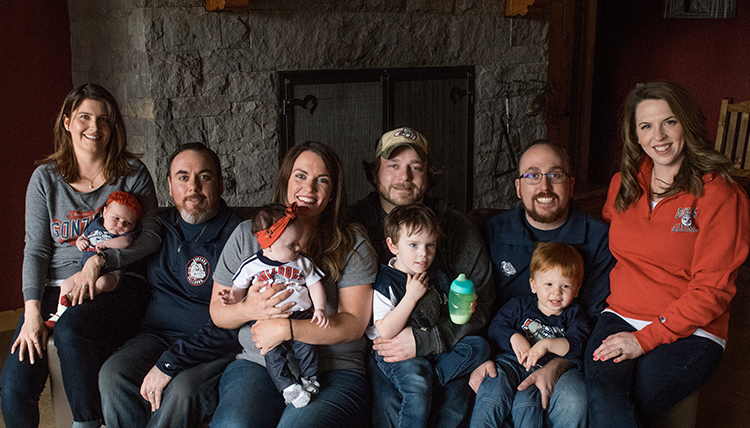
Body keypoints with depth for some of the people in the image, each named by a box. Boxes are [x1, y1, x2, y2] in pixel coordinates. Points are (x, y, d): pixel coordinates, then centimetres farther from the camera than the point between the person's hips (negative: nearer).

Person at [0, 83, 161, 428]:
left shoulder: (132, 173, 4)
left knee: (69, 329, -36)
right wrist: (32, 311, -8)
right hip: (56, 287, 3)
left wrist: (100, 260, -15)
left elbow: (151, 235, -1)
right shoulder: (46, 178, 9)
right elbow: (35, 249, 4)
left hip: (116, 286, -2)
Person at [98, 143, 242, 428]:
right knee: (113, 375, -23)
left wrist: (169, 364, -20)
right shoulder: (159, 226, 9)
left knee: (182, 390, -33)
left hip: (214, 350, -5)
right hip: (158, 336, 5)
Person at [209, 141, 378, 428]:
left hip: (333, 370, -1)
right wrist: (249, 309, -11)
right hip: (257, 364, 2)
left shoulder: (353, 247, 5)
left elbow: (354, 324, -4)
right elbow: (218, 312, 12)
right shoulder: (247, 235, 11)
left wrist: (287, 328, -15)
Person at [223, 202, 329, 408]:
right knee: (273, 353, -18)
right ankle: (288, 386, -10)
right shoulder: (251, 266, -1)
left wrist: (320, 309, -6)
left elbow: (315, 285, 9)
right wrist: (233, 296, -14)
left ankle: (310, 380, 1)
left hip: (301, 315, 1)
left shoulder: (302, 262, 4)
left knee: (306, 346, -18)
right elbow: (239, 288, 10)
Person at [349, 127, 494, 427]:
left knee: (455, 399, -25)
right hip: (375, 348, 0)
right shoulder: (354, 222, 4)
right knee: (387, 398, -29)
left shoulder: (456, 226, 3)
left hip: (444, 346, 1)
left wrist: (425, 340, -16)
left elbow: (482, 301, -4)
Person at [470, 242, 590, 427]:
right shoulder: (519, 306, 18)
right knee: (495, 389, -30)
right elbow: (495, 328, 11)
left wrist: (547, 344, -17)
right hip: (511, 363, 1)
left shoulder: (574, 315, 16)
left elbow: (577, 345, -1)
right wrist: (513, 337, -9)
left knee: (528, 400, -32)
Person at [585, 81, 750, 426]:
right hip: (620, 317, 4)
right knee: (603, 400, -28)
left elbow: (712, 290, -8)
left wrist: (644, 339, -14)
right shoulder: (623, 184, 12)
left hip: (688, 333, -4)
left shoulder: (721, 196, -5)